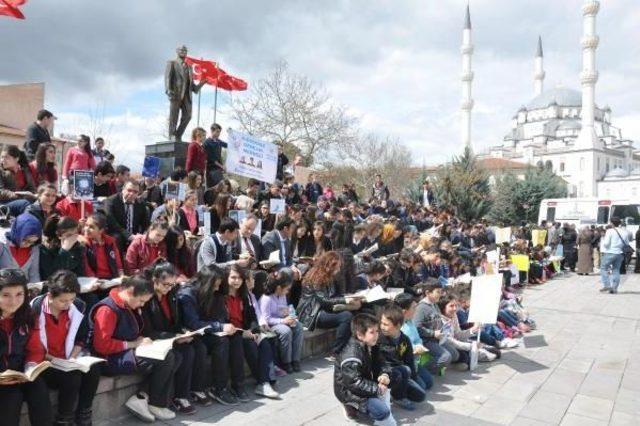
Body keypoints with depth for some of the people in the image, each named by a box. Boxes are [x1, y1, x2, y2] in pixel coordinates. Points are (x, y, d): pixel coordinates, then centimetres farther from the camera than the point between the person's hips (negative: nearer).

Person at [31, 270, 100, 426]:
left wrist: (72, 358, -5)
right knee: (72, 377, -29)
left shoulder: (79, 306, -5)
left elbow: (82, 338, 7)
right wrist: (48, 358, -18)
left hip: (70, 359, 4)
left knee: (93, 370, -23)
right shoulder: (35, 309, -16)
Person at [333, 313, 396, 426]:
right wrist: (376, 389, -24)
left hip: (363, 385, 10)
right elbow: (355, 383, -30)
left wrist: (385, 374, -14)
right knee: (381, 410, -21)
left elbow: (379, 364, 8)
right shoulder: (351, 356, -29)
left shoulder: (369, 347, 1)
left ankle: (386, 415, 7)